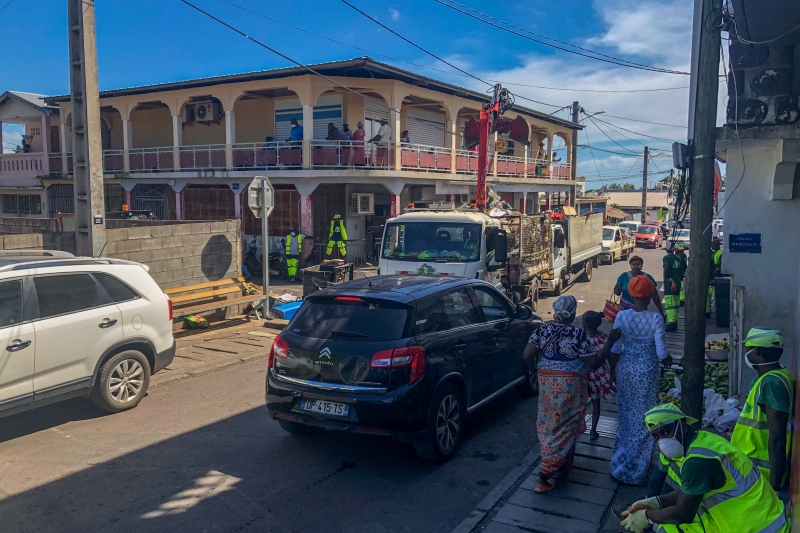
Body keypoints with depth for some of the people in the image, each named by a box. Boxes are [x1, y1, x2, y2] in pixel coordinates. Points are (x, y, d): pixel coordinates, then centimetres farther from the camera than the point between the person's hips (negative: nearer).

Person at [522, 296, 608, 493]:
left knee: (551, 424, 19)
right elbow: (593, 362, -10)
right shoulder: (578, 334, -13)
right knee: (565, 427, 4)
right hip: (570, 385, -4)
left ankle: (564, 462, 35)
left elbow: (527, 355, -7)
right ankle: (545, 474, 0)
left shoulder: (542, 329, -2)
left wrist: (535, 369, 12)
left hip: (547, 382, 4)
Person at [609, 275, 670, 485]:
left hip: (625, 369, 3)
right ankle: (634, 470, 19)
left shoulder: (622, 316, -9)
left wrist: (613, 370, 11)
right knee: (643, 418, 10)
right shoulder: (656, 319, -16)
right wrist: (668, 361, 9)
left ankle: (621, 462, 32)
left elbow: (615, 348, -4)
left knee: (626, 415, 20)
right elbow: (661, 352, -14)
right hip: (646, 371, -3)